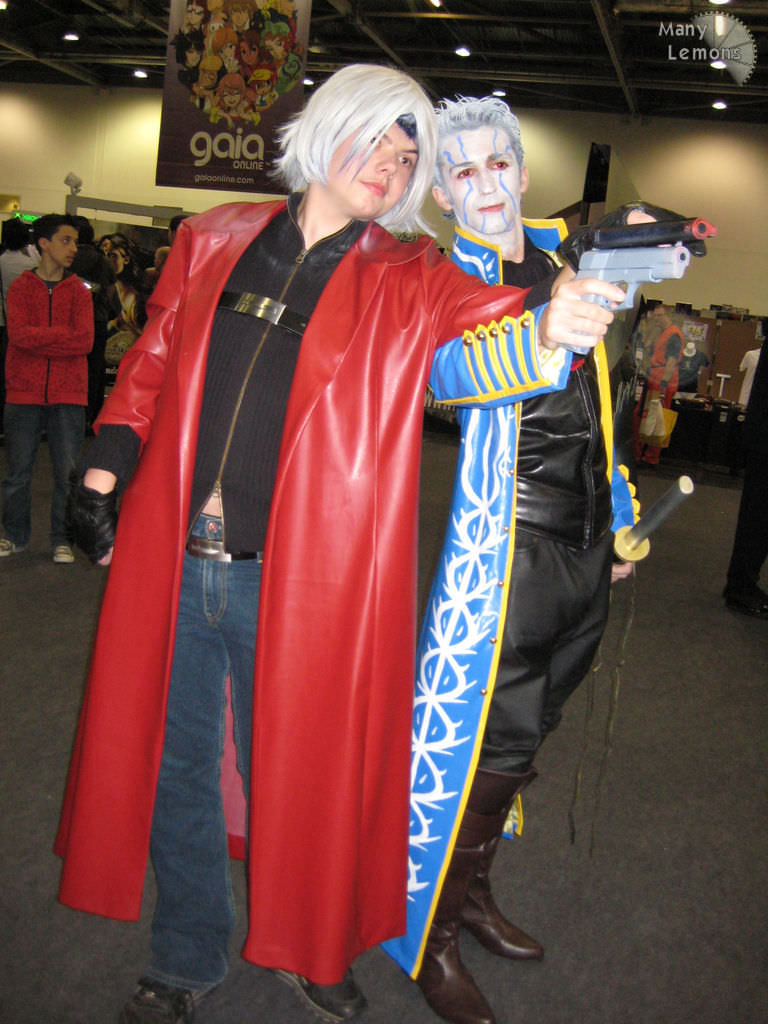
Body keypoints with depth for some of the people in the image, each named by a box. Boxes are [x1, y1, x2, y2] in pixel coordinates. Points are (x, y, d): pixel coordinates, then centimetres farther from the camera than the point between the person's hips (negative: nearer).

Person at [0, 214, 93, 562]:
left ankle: (61, 539, 14)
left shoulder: (78, 291, 7)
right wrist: (63, 334, -12)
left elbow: (85, 341, -8)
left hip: (68, 394, 1)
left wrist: (38, 339, -11)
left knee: (67, 471, 1)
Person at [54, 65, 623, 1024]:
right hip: (168, 559, 3)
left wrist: (549, 329, -37)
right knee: (169, 763, 14)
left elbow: (485, 325, -14)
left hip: (296, 579, -2)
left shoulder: (406, 281, 2)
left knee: (292, 774, 10)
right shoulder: (214, 241, 8)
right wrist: (103, 471, 7)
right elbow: (154, 360, 13)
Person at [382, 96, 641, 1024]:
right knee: (482, 741, -3)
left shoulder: (561, 253, 13)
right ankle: (431, 939, 17)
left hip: (582, 543, 7)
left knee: (522, 735, 15)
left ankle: (474, 892, 35)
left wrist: (619, 516, 25)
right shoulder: (454, 272, -5)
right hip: (504, 539, -6)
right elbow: (441, 370, -28)